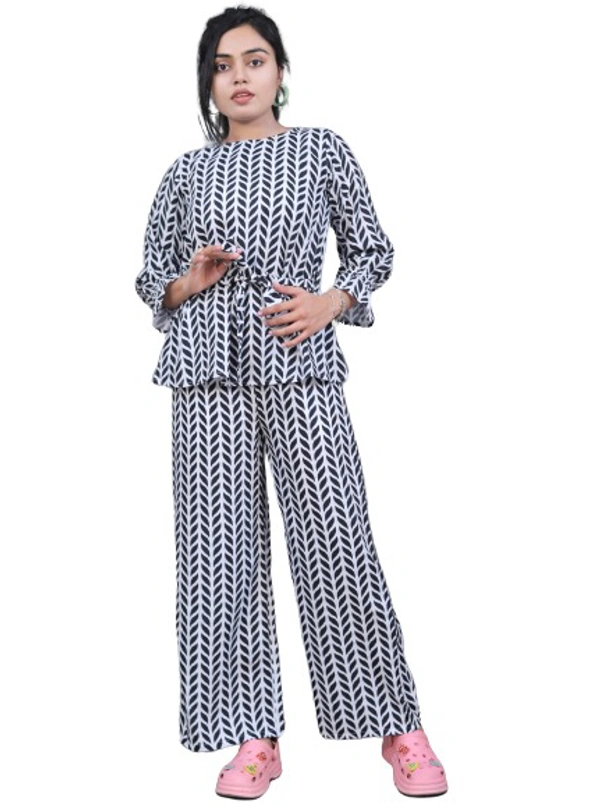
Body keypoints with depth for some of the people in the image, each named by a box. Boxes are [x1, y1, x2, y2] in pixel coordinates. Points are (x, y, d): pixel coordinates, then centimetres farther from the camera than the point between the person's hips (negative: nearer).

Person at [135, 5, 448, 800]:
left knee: (338, 541, -7)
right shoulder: (188, 170, 15)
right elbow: (150, 277, 17)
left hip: (301, 363, -2)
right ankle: (255, 739, 10)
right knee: (219, 545, -1)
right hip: (210, 371, 3)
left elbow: (373, 250, 11)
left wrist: (331, 301, -7)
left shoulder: (322, 149, 11)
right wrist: (189, 283, -5)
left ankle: (400, 728, 8)